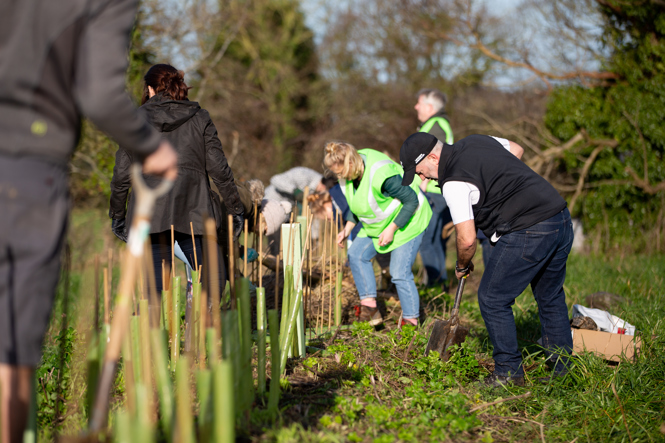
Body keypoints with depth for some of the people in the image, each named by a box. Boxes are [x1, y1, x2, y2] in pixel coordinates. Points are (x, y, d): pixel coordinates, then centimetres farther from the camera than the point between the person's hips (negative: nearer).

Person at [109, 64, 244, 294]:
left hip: (150, 214, 1)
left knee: (156, 285, 5)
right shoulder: (199, 118, 7)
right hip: (194, 212, -1)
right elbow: (219, 169, 3)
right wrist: (235, 209, 10)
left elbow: (122, 174, 7)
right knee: (213, 280, 5)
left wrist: (117, 215, 17)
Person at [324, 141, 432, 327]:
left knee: (400, 273, -10)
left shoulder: (380, 175, -36)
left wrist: (392, 229, -26)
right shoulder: (348, 174, -10)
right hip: (378, 224, 9)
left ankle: (411, 321, 3)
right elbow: (357, 206, 9)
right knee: (356, 254, 3)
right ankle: (370, 307, 6)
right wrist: (347, 229, -1)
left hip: (407, 220, -9)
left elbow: (411, 200, -26)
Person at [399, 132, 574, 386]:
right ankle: (563, 370, 27)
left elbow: (467, 240, -13)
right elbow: (517, 150, 31)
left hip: (527, 232, -9)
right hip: (561, 218, 9)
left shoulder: (454, 182, -12)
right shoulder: (476, 141, 13)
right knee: (550, 297, 21)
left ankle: (509, 371, 9)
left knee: (493, 299, 4)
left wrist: (462, 266, 7)